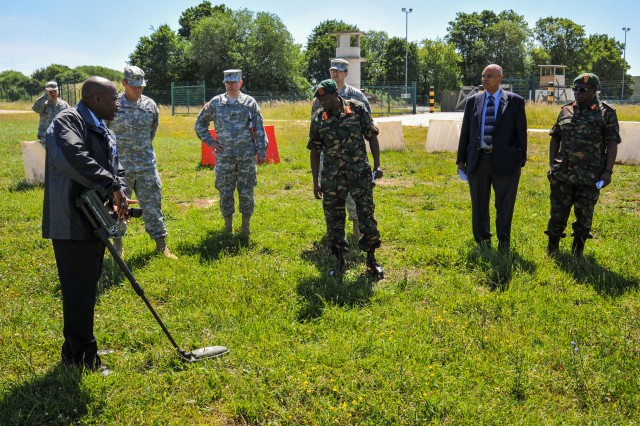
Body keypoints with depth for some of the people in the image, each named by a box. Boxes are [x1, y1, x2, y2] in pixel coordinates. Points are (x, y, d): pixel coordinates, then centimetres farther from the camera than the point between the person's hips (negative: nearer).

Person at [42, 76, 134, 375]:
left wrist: (119, 194, -6)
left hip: (94, 222, 10)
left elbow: (115, 170, 16)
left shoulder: (105, 133, 18)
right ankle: (84, 358, 8)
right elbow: (72, 157, -31)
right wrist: (112, 186, -29)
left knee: (85, 290, 17)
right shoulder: (68, 121, -12)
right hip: (72, 224, -10)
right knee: (79, 291, -3)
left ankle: (74, 350, 31)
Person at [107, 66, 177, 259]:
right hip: (120, 166, -2)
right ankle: (117, 243, 22)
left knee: (152, 204, 4)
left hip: (147, 165, 2)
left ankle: (161, 244, 11)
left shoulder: (150, 105, 3)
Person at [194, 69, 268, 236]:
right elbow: (199, 123, 14)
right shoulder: (215, 103, 4)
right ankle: (228, 226, 19)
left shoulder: (250, 102, 2)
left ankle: (246, 225, 17)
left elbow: (259, 129, 2)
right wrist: (210, 141, 3)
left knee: (246, 192, 4)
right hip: (224, 157, 1)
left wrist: (261, 151, -3)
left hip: (247, 157, -1)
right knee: (225, 193, 6)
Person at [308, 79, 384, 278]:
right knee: (334, 220, 5)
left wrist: (377, 165, -3)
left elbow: (372, 136, 3)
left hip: (360, 173, -1)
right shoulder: (318, 120, 0)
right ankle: (339, 261, 20)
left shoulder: (358, 109, -4)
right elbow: (314, 151, 5)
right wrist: (316, 182, 4)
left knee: (367, 216, 4)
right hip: (332, 178, 1)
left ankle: (372, 259, 20)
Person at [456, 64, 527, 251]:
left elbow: (521, 132, 1)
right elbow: (465, 132, 9)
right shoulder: (473, 101, 8)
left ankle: (503, 246, 19)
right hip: (477, 160, 3)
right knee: (479, 206, 11)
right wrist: (461, 160, 7)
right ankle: (483, 242, 27)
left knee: (504, 206, 5)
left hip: (504, 161, -3)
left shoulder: (515, 101, 0)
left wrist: (521, 159, -3)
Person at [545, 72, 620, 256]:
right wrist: (552, 165, 7)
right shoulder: (566, 111, 9)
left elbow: (612, 144, -3)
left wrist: (608, 171, -10)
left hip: (590, 177, -2)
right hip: (562, 174, 3)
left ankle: (578, 248, 22)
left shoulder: (607, 113, -1)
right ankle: (553, 246, 20)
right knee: (558, 211, 7)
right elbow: (555, 138, 13)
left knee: (584, 214, 7)